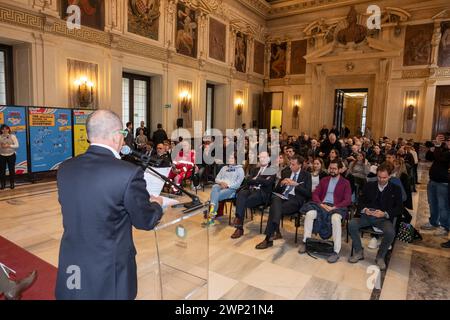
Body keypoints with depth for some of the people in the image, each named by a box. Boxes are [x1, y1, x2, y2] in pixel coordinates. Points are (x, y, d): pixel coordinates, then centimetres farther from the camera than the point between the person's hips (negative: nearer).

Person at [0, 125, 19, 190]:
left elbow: (17, 145, -7)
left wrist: (8, 146, -19)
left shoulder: (12, 136, -2)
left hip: (11, 155, -1)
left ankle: (12, 183, 19)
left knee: (12, 170, 6)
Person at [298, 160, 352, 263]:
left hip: (336, 207, -3)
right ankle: (305, 242, -17)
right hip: (322, 205, 3)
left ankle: (336, 252, -32)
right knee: (309, 213, -29)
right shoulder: (324, 180, 20)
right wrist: (321, 204, -8)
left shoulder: (345, 183, 9)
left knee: (335, 218, -38)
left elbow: (347, 200, -1)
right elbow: (315, 194, 13)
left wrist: (334, 207, -16)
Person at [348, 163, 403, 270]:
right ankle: (358, 252, -5)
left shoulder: (395, 189, 7)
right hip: (367, 215, 2)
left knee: (390, 232, -33)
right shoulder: (369, 186, 13)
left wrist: (385, 214, -16)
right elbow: (360, 202, 11)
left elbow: (399, 209, 1)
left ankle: (380, 256, -6)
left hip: (384, 218, -2)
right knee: (351, 224, -25)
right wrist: (364, 209, -13)